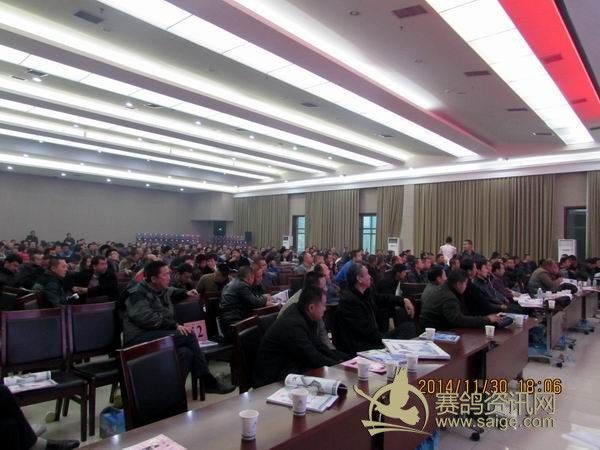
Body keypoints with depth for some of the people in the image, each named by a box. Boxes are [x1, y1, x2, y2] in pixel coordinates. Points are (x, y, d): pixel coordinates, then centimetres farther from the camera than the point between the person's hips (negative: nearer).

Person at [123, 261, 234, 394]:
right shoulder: (138, 294, -8)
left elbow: (171, 292, 42)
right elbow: (148, 318, -25)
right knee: (188, 335, -25)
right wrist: (175, 325, -24)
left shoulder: (162, 290, 16)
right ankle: (208, 381, -15)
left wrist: (186, 293, 24)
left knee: (186, 352, -27)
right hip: (140, 339, -7)